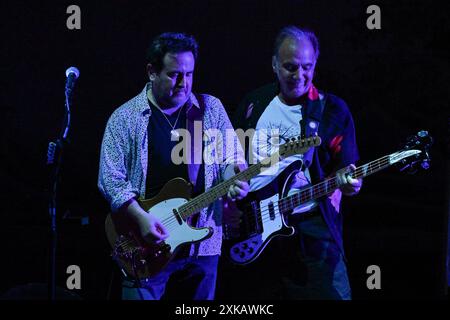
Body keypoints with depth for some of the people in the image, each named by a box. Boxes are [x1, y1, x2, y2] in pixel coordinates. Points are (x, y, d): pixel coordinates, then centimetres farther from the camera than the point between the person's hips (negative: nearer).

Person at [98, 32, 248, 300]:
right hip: (146, 247, -2)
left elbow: (231, 157, 10)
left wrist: (234, 179, -14)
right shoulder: (125, 119, -1)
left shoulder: (212, 109, 7)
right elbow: (111, 179, -5)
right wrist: (141, 218, -19)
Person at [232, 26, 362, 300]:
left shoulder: (332, 110, 1)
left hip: (310, 226, -3)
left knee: (330, 293, -12)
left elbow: (343, 168, -1)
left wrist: (347, 181, -24)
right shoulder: (254, 103, 11)